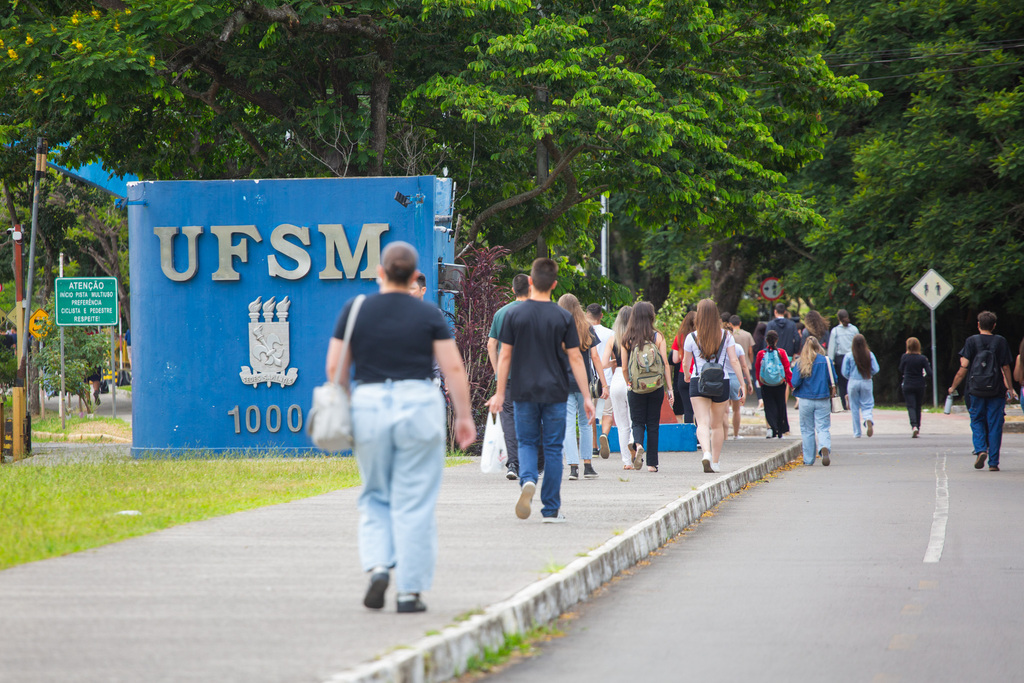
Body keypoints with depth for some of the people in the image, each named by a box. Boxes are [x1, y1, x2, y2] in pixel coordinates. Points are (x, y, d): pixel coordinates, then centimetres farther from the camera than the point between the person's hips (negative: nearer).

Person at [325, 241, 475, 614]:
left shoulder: (355, 311, 2)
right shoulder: (429, 315, -1)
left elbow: (335, 367, 2)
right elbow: (454, 368, -3)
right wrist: (464, 416, 4)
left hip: (368, 405, 1)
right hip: (419, 407, -1)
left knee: (375, 497, 17)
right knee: (414, 504, 3)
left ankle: (378, 566, -5)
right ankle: (410, 590, 3)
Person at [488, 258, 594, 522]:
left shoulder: (514, 315, -3)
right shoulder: (563, 317, -4)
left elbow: (505, 355, -1)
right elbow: (575, 358, -3)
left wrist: (500, 393, 7)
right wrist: (586, 396, 1)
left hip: (523, 391, 0)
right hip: (555, 392, 0)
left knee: (527, 443, 14)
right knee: (553, 448, 7)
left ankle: (527, 480, -16)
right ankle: (551, 509, 9)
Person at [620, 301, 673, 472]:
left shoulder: (627, 339, -4)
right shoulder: (658, 337, -5)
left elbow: (624, 368, -1)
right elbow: (665, 364, -5)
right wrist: (669, 388, 0)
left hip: (636, 388, 0)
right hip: (656, 387, 0)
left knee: (638, 422, 10)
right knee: (653, 424, 10)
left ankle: (638, 445, -21)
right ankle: (652, 463, 12)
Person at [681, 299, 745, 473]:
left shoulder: (692, 337, -4)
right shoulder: (726, 335, -1)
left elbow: (686, 363, 6)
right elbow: (734, 361, -5)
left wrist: (687, 375, 28)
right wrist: (742, 384, -2)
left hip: (698, 382, -2)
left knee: (702, 423, -8)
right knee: (717, 424, 17)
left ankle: (706, 452, -34)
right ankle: (715, 462, 24)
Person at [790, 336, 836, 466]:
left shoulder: (801, 363, -6)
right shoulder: (826, 361, -4)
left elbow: (795, 382, -9)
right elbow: (833, 381, -1)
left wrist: (794, 388, 13)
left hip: (805, 401, 0)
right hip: (823, 401, 0)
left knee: (807, 430, 12)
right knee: (823, 428, 1)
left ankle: (809, 459, 15)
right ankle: (825, 447, -29)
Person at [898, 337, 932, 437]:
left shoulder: (904, 357, -6)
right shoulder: (922, 358, -5)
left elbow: (901, 372, 2)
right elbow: (929, 373, -8)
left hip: (908, 385, -2)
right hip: (920, 386, 2)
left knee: (911, 406, -4)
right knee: (918, 407, 16)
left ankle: (914, 426, -26)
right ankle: (918, 428, 21)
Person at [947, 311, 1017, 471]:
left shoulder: (971, 341, -1)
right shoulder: (1001, 342, 1)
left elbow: (964, 368, -5)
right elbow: (1006, 368, 1)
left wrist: (953, 387, 5)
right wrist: (1010, 389, 12)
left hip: (976, 390, 0)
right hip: (996, 391, 0)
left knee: (977, 422, 12)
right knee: (995, 425, 4)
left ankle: (980, 450, -12)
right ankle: (993, 462, 3)